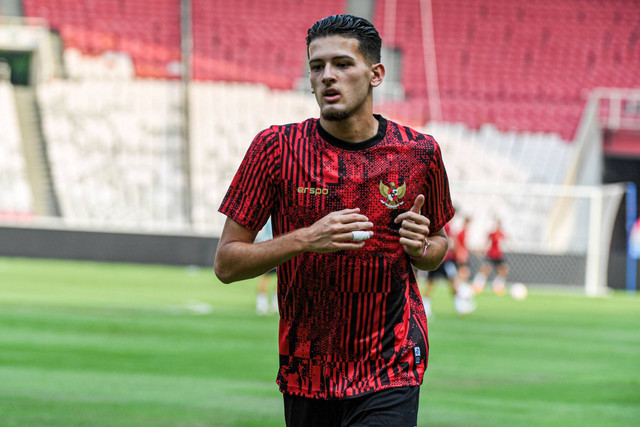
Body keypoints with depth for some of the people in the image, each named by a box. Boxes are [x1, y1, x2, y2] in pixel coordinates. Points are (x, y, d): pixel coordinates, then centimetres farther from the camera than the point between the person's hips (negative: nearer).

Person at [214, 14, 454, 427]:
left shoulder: (420, 153, 1)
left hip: (391, 377, -1)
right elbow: (226, 262, -3)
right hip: (305, 373, 1)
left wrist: (421, 247, -7)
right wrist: (305, 239, -19)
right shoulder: (276, 148, -4)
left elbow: (439, 243, 18)